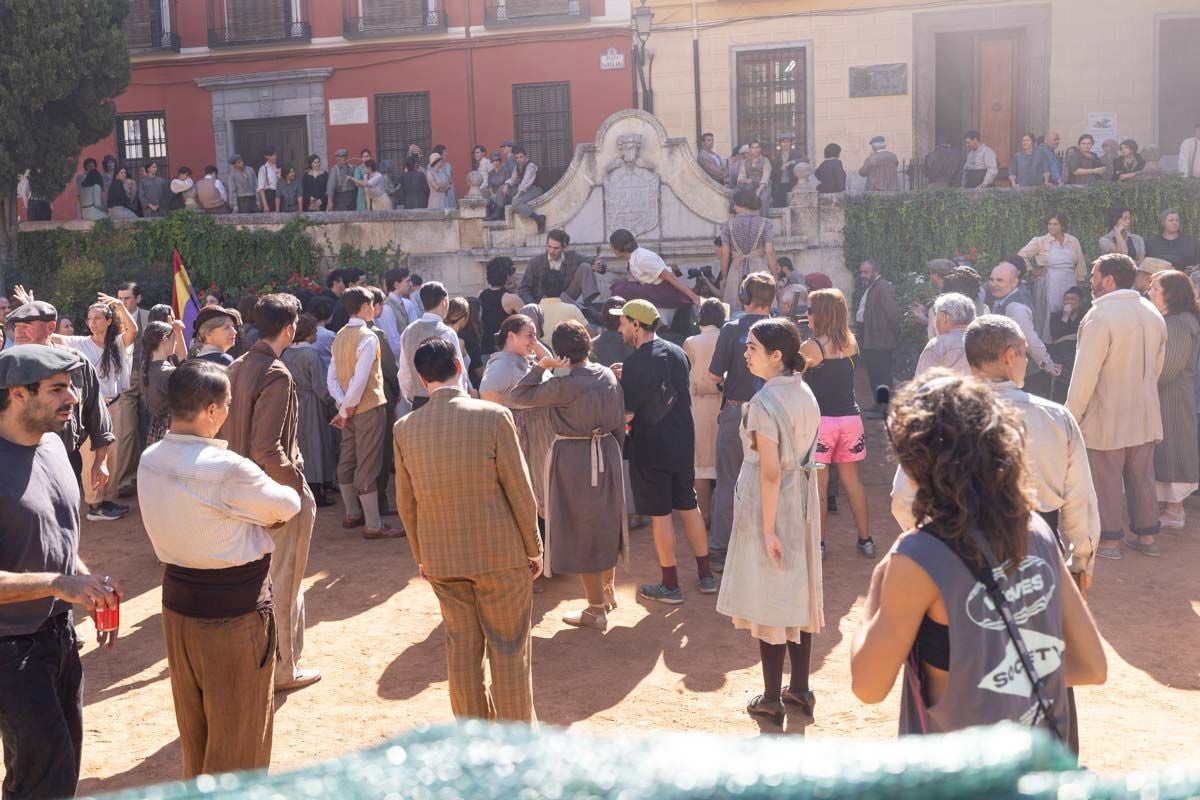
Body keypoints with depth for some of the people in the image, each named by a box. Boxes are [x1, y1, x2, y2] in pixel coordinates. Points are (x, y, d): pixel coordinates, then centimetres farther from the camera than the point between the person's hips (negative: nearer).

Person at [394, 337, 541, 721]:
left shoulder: (405, 428, -2)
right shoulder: (493, 417, -13)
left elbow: (406, 502, 6)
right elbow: (520, 491, -9)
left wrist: (420, 555, 19)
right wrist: (533, 547, 3)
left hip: (441, 559, 3)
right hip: (501, 552, -3)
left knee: (462, 647, 14)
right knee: (509, 651, 8)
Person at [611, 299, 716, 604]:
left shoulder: (636, 362, -18)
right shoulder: (676, 353, 6)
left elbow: (627, 413, -20)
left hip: (650, 447, -7)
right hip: (683, 442, 7)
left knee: (660, 514, 2)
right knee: (689, 506, 16)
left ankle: (670, 586, 10)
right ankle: (706, 576, 23)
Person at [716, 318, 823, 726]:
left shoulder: (764, 402, -20)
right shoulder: (805, 394, 4)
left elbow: (771, 471, -22)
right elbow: (806, 453, 10)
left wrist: (768, 529, -19)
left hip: (769, 506, -8)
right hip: (802, 504, 8)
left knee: (769, 602, 3)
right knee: (798, 593, 15)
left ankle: (772, 699, 13)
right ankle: (801, 690, 26)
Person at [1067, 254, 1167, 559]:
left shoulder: (1100, 316, -19)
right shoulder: (1153, 313, 5)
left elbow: (1085, 373, -19)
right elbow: (1156, 367, 13)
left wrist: (1072, 414, -10)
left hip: (1107, 417, -7)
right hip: (1145, 414, 7)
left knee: (1107, 479, 4)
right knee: (1142, 477, 16)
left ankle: (1108, 540, 12)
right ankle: (1146, 536, 24)